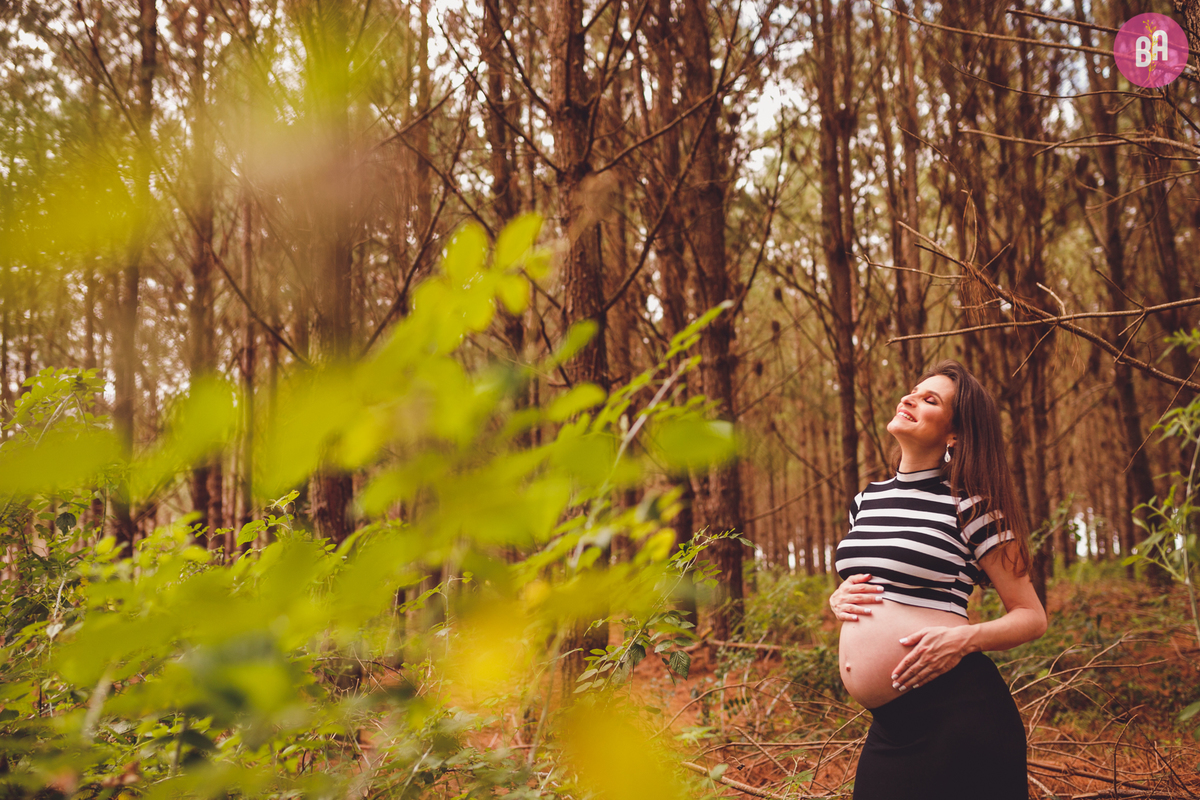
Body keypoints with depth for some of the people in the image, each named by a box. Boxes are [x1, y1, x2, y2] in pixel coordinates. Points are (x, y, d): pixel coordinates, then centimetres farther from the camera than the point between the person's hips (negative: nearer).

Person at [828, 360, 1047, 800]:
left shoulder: (969, 507, -5)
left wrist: (965, 638, -19)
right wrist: (838, 598, 4)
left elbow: (1032, 617, -2)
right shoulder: (866, 500, 13)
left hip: (955, 713, -6)